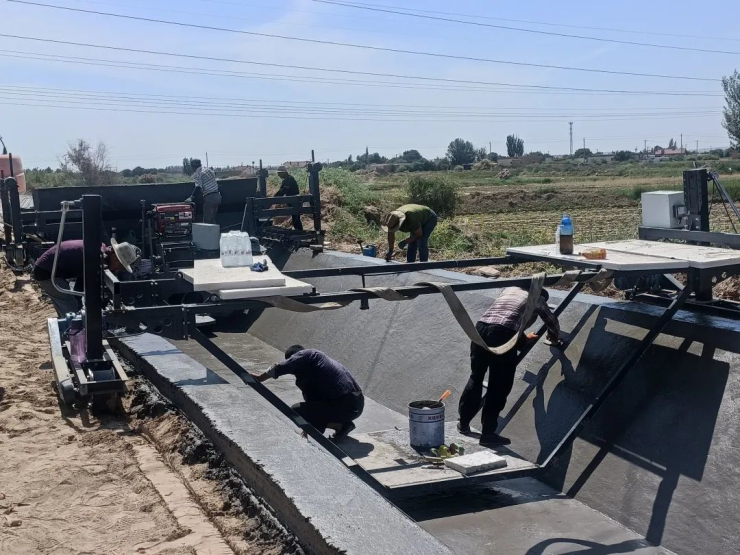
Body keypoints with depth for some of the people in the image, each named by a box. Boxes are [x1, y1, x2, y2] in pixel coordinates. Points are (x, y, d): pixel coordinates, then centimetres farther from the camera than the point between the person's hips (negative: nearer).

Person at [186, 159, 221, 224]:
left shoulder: (197, 174, -7)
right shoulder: (208, 170, 11)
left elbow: (198, 187, -20)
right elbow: (214, 173, 31)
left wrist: (191, 197, -21)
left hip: (209, 197, -7)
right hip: (217, 196, 7)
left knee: (207, 220, -2)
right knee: (213, 219, 17)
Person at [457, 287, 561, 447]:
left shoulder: (510, 290, 33)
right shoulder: (538, 299, 19)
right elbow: (552, 322, 29)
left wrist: (523, 338, 56)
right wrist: (554, 338, 51)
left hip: (481, 328, 6)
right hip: (502, 335, -6)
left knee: (475, 379, 19)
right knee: (499, 387, 3)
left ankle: (463, 423, 28)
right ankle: (488, 433, 6)